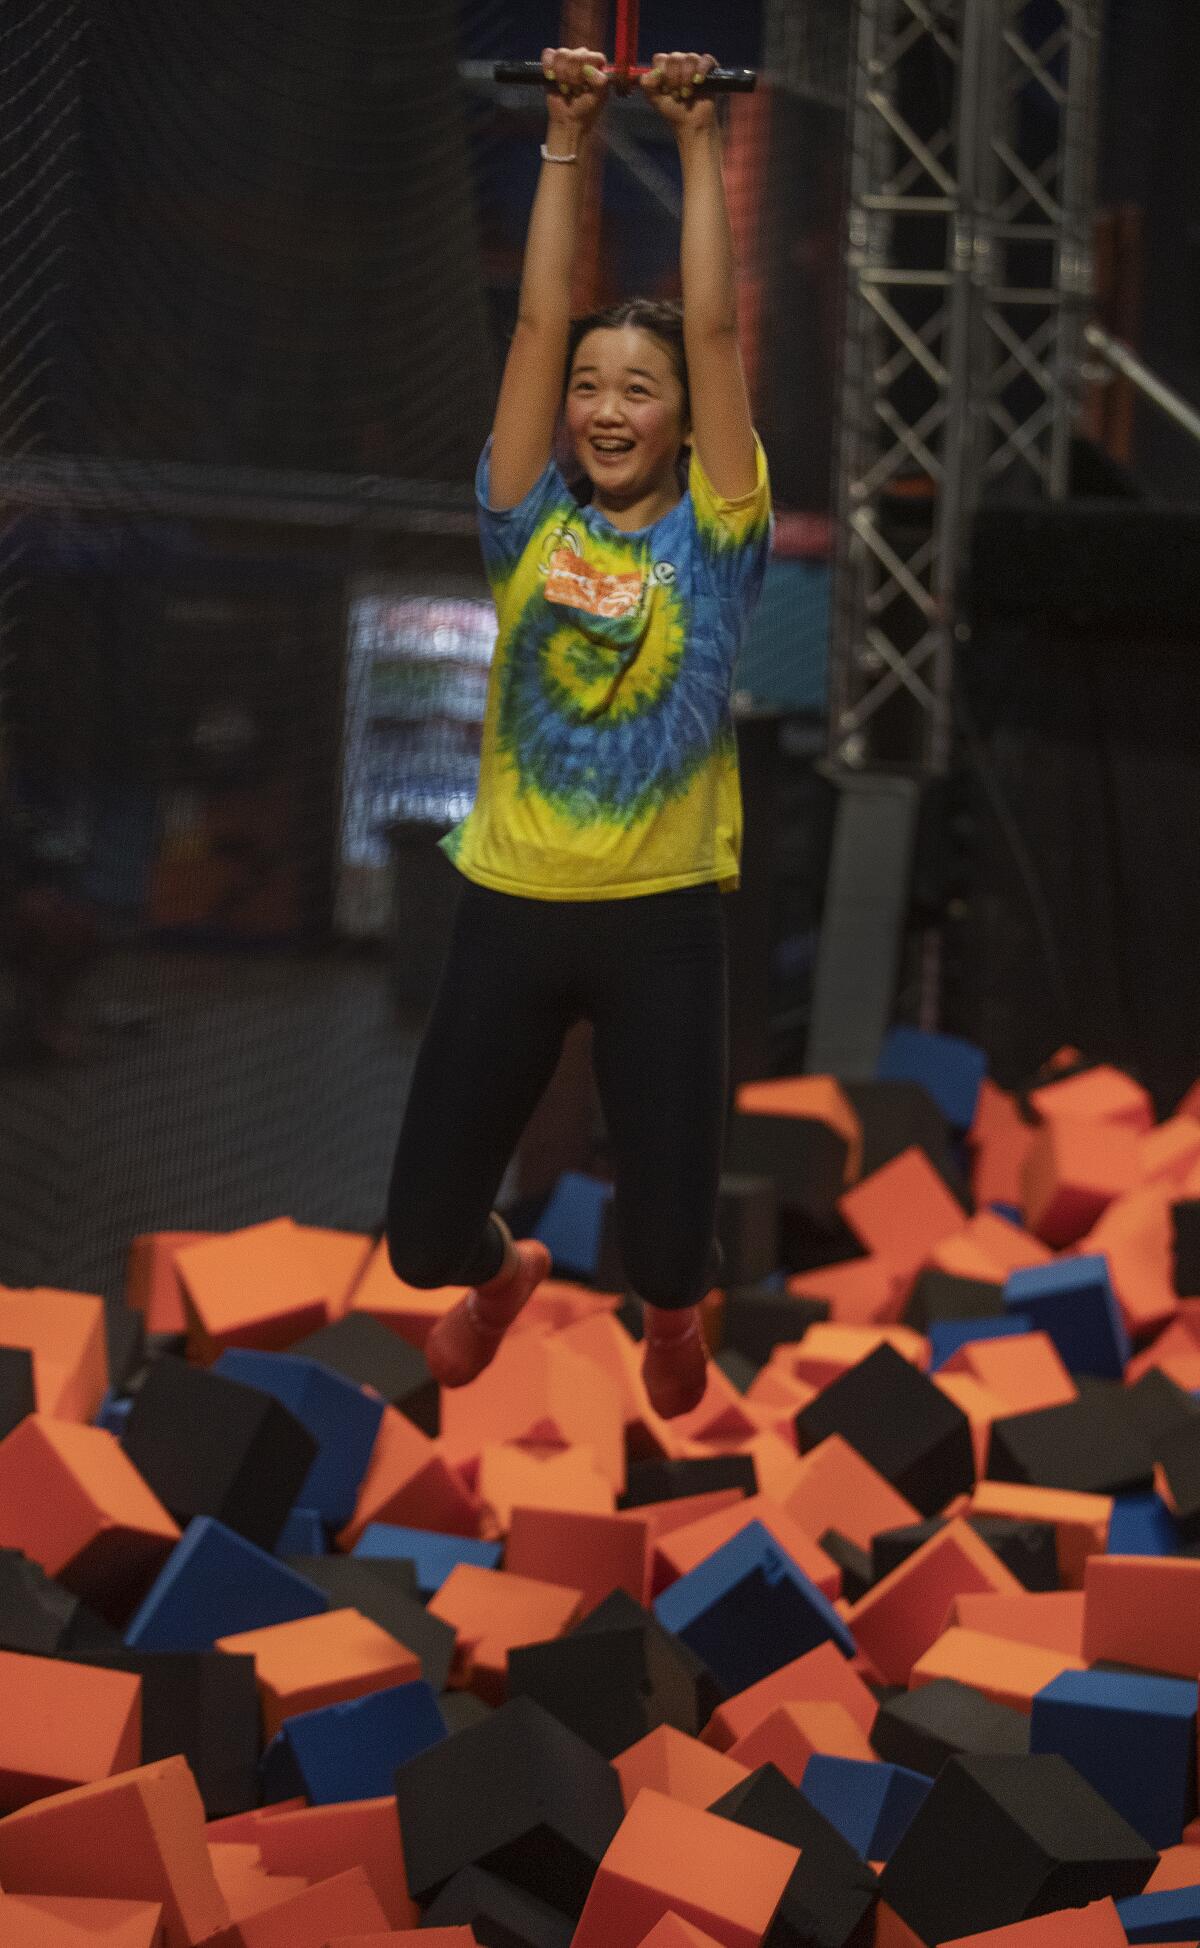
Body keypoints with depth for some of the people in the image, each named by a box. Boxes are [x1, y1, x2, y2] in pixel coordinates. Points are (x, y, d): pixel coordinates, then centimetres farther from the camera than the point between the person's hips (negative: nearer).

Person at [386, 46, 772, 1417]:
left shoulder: (714, 534, -2)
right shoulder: (531, 528, 1)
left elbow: (714, 328, -8)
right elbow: (538, 321, -4)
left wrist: (696, 142, -7)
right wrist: (565, 141, -4)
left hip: (661, 918, -2)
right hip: (510, 907, 2)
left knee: (668, 1241, -3)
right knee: (421, 1235, 4)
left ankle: (668, 1314, 38)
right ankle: (504, 1275, 43)